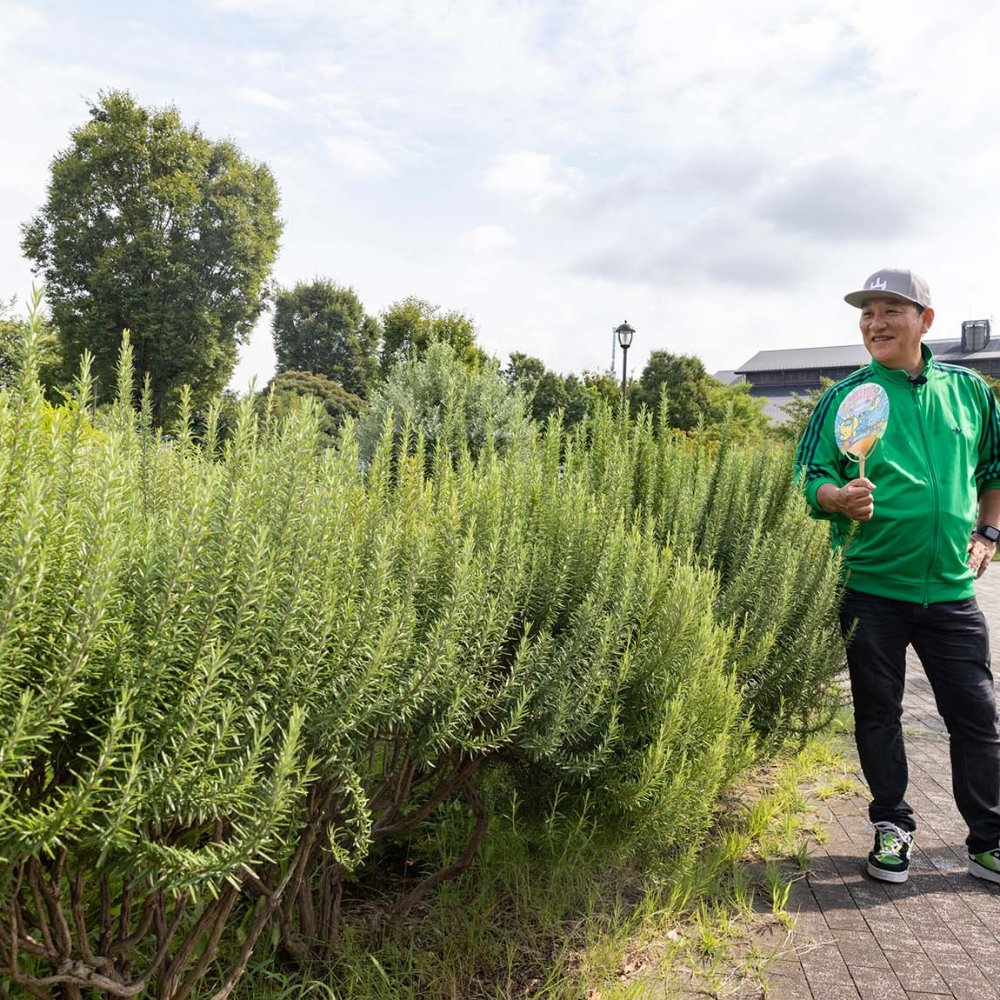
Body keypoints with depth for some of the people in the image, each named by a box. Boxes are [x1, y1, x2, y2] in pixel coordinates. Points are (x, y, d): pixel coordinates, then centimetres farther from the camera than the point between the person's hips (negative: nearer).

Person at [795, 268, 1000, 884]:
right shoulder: (847, 397, -3)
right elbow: (811, 477, -5)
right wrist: (839, 498, -26)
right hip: (872, 586, -2)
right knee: (878, 713, 10)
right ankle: (893, 828, 28)